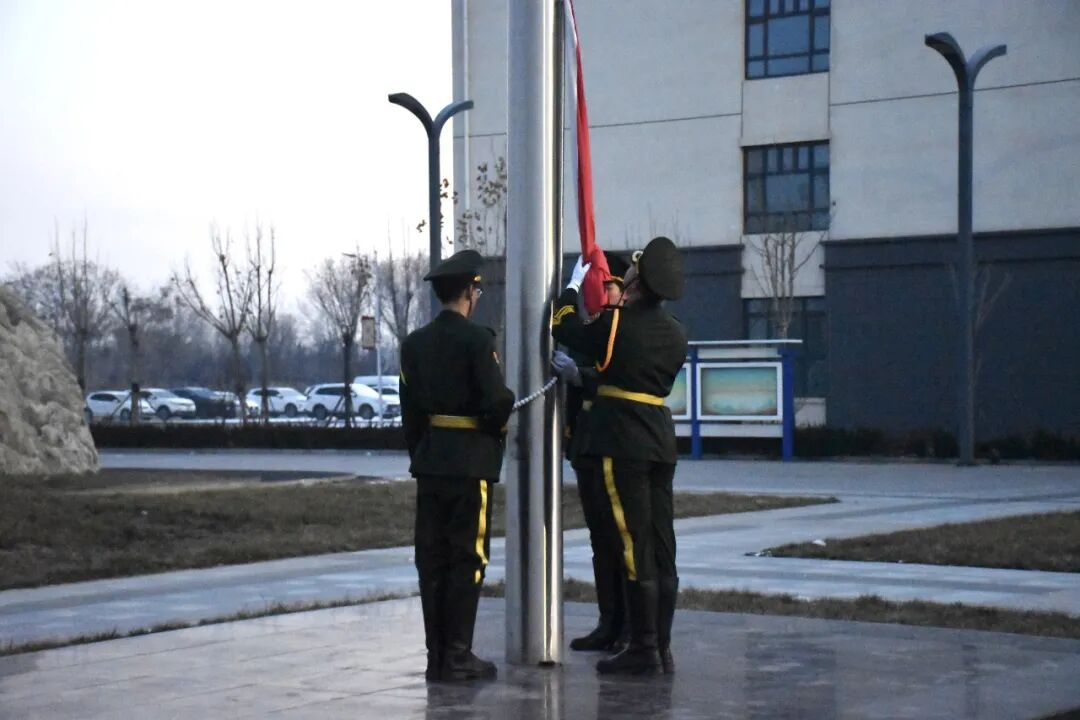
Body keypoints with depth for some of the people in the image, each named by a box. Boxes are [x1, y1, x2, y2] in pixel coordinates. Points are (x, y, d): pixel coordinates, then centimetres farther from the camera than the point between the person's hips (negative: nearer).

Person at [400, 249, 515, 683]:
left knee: (433, 558, 8)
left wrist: (418, 454, 17)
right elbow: (496, 402, -16)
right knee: (468, 558, -2)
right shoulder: (477, 339, -11)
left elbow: (410, 408, 11)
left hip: (429, 460, 6)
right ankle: (457, 656, -2)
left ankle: (436, 655, 11)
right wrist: (500, 421, 6)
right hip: (471, 460, -6)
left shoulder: (415, 343, 9)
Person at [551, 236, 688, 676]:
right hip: (662, 445, 7)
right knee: (662, 549, 8)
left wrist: (573, 286, 21)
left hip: (622, 445, -7)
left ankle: (643, 651, -4)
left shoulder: (617, 323, -11)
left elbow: (564, 328, 4)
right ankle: (662, 648, 13)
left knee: (635, 549, -6)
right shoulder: (676, 334, 9)